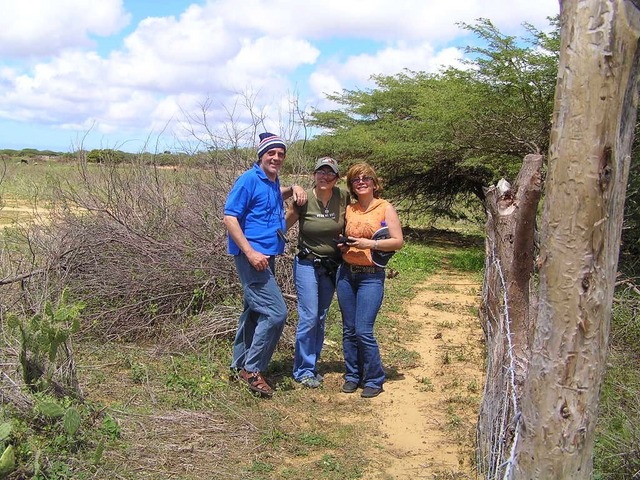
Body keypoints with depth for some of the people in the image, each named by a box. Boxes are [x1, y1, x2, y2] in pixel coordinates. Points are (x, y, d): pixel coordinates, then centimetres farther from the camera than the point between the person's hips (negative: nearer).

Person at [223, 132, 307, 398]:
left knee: (255, 311, 16)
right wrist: (251, 253, -23)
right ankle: (252, 370, -2)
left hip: (266, 256, 10)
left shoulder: (273, 182, 13)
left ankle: (240, 365, 28)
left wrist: (294, 189, 16)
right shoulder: (249, 179, -12)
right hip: (252, 256, -10)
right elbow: (229, 217, -16)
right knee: (276, 312, -13)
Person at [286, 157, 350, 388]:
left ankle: (312, 365, 24)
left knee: (320, 318, 11)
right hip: (307, 265, -4)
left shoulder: (343, 197, -5)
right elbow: (284, 224, -5)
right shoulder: (303, 200, -13)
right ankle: (303, 370, 7)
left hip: (332, 267, 4)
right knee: (309, 317, -7)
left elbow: (348, 226, 10)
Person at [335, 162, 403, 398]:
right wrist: (342, 245, 0)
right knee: (349, 330, 8)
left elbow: (398, 241, -6)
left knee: (363, 330, -9)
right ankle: (352, 376, 21)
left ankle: (374, 380, 7)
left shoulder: (385, 208, -2)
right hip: (346, 273, 5)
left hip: (371, 275, -5)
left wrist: (370, 243, -17)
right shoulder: (348, 210, 10)